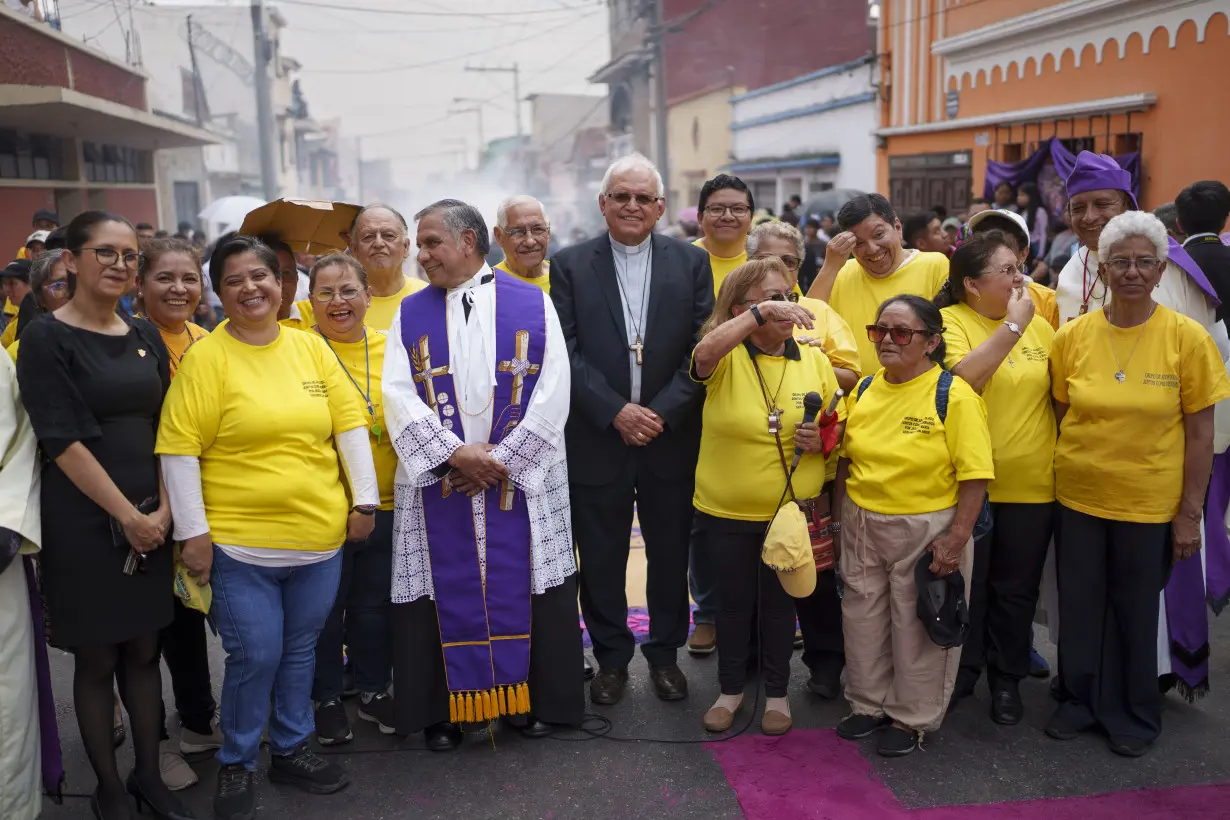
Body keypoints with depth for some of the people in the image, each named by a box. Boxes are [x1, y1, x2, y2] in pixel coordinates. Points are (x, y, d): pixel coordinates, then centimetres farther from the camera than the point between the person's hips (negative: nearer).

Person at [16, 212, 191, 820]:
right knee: (96, 659, 7)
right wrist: (127, 515, -13)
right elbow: (62, 441, -14)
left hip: (152, 520, 5)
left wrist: (163, 508, -4)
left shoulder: (145, 336, 9)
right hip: (84, 523, -5)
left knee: (144, 651, 12)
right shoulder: (47, 338, -8)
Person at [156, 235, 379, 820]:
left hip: (320, 537, 4)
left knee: (300, 650, 16)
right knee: (254, 657, 0)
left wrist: (364, 500, 4)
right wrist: (192, 531, -10)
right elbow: (178, 446, -8)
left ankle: (290, 749, 35)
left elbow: (350, 423, 7)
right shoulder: (205, 357, -7)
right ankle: (236, 764, 24)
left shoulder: (311, 346, 5)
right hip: (239, 543, -4)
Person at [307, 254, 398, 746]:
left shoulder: (390, 349, 3)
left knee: (375, 604, 16)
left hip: (386, 505, 3)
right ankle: (326, 700, 31)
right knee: (325, 608, 11)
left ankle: (374, 692, 35)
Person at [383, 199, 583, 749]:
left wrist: (500, 458, -12)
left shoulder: (534, 304, 1)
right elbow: (398, 395, -4)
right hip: (438, 487, 1)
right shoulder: (410, 315, 6)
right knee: (447, 593, 5)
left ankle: (532, 700, 22)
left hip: (522, 482, -1)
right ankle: (445, 709, 20)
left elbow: (552, 393, -5)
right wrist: (456, 453, -16)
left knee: (521, 590, 6)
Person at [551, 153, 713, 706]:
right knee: (601, 557, 9)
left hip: (671, 436, 1)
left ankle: (665, 652, 31)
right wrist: (615, 411, -15)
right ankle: (611, 656, 27)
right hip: (597, 438, -1)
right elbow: (567, 353, -6)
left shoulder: (692, 263, 3)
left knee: (670, 553, 12)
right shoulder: (570, 265, 0)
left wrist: (662, 412, -13)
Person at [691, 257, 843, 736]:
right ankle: (731, 688, 34)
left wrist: (823, 440, -16)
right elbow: (703, 352, -35)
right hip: (726, 510, -1)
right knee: (733, 600, 15)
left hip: (791, 510, 2)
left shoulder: (814, 360, -1)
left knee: (778, 602, 15)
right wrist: (762, 313, -41)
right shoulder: (726, 356, -10)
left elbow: (840, 428, 7)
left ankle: (777, 692, 34)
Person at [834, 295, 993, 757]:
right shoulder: (864, 389, 4)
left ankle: (911, 718, 28)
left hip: (926, 529, -5)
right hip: (862, 525, 5)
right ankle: (869, 705, 36)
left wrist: (956, 539, -19)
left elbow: (974, 475, -15)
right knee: (862, 617, 16)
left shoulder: (954, 394, -13)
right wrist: (841, 518, 8)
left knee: (917, 624, 9)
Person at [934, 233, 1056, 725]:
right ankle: (961, 672, 31)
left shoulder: (1039, 325, 6)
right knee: (966, 586, 11)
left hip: (1030, 484, 4)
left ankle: (1007, 679, 32)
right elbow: (962, 379, -27)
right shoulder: (949, 321, -8)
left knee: (1016, 589, 14)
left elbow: (1058, 392, 16)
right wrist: (1013, 324, -22)